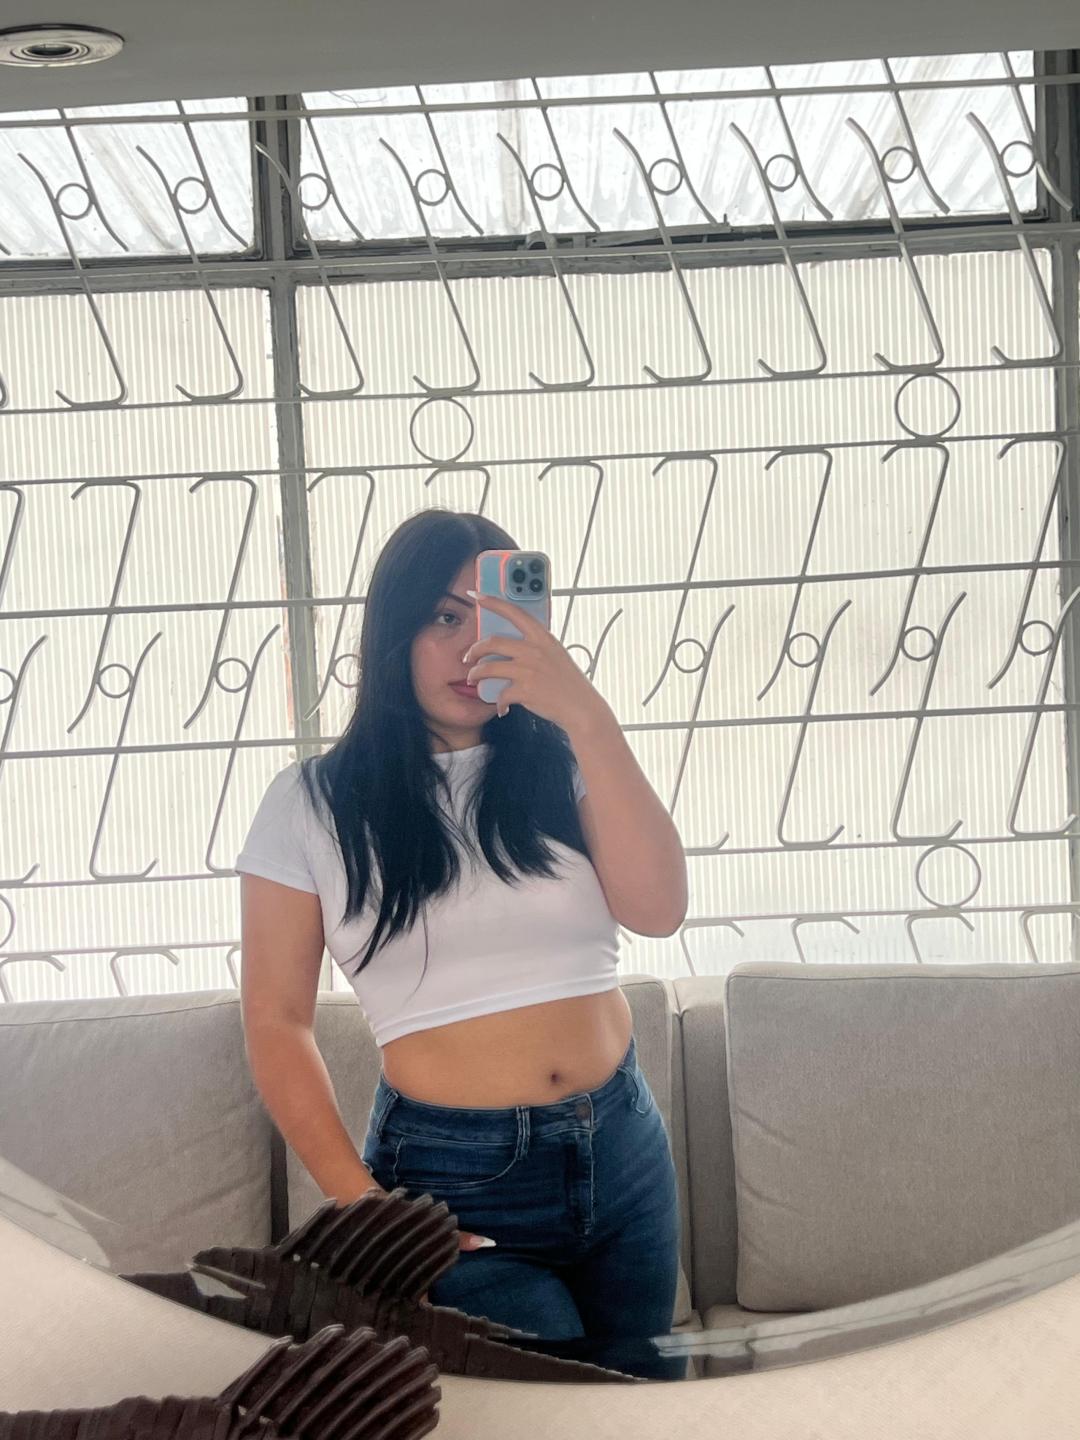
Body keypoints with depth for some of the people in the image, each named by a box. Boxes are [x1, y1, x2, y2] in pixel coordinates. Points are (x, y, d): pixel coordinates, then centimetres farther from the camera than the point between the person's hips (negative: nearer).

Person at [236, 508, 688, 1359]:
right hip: (453, 1177, -3)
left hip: (623, 1151, 4)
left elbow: (658, 910, -13)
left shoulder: (563, 768, 4)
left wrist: (586, 715, -22)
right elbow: (277, 1022, -1)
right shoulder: (315, 803, -2)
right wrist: (365, 1205, -9)